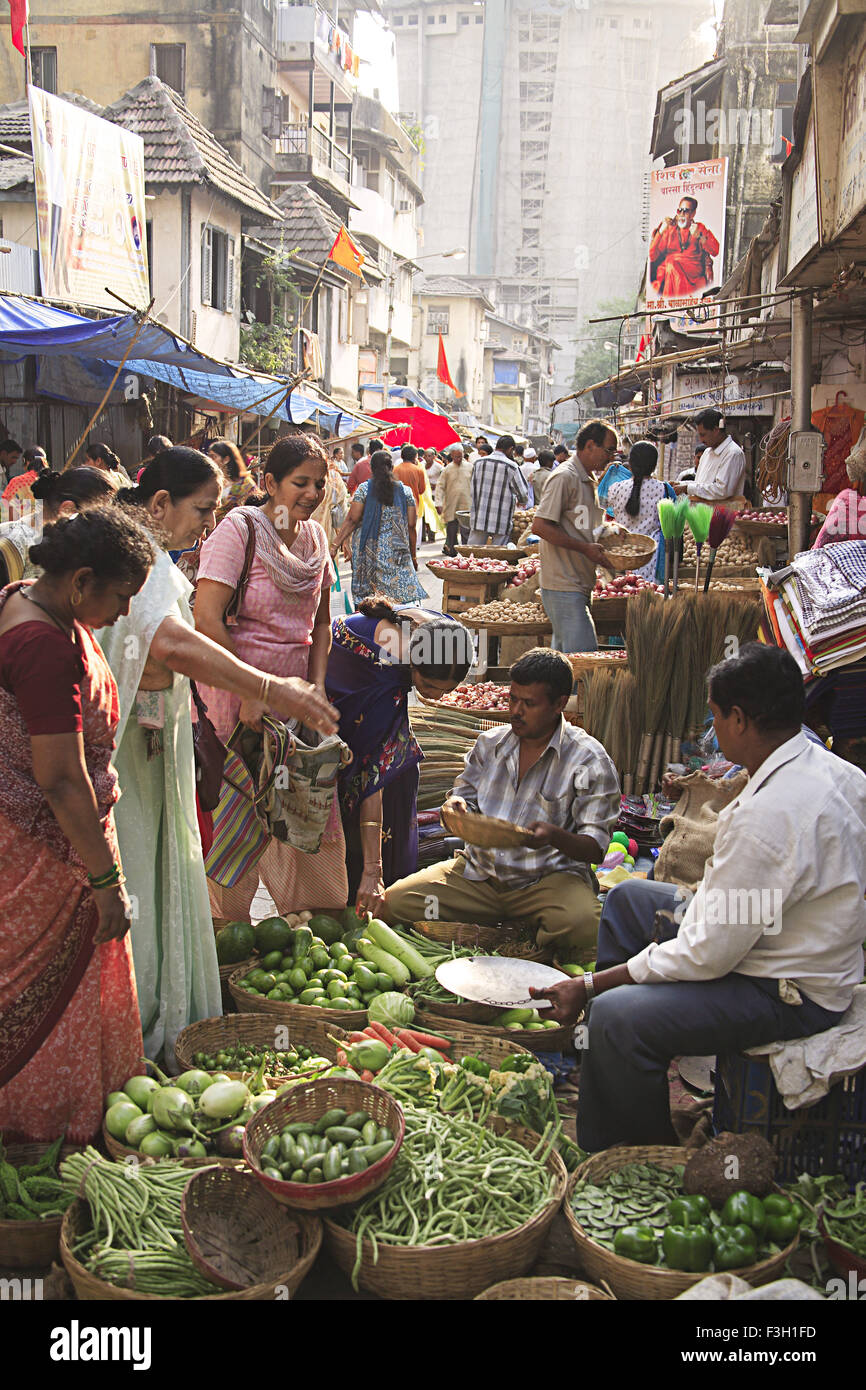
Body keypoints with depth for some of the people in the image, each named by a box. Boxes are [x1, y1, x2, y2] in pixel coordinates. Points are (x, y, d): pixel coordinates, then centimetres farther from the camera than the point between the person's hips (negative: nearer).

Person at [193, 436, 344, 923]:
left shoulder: (315, 536, 8)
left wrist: (316, 684, 2)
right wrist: (250, 693, -18)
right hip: (234, 689, -6)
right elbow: (207, 619, -19)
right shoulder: (240, 528, -12)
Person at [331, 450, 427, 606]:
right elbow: (411, 526, 4)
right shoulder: (405, 491, 4)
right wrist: (413, 555, 13)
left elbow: (352, 520, -7)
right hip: (398, 555, 1)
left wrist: (335, 545, -4)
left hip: (368, 552, -1)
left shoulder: (364, 489, -1)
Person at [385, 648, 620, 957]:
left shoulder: (589, 761, -6)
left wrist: (554, 836, -29)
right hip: (478, 871, 5)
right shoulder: (489, 743, 10)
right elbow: (466, 793, 19)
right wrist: (457, 806, -7)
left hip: (550, 877, -4)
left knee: (582, 925, -38)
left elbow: (595, 849, -7)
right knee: (394, 902, -15)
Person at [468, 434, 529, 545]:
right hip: (501, 522, -3)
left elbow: (473, 490, 10)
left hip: (478, 519, 3)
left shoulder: (478, 462, 4)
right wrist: (521, 502, 19)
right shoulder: (511, 466, -8)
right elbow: (523, 493, -4)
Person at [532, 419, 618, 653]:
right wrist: (585, 548, -20)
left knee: (564, 653, 12)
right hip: (563, 586, -10)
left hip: (578, 585, 10)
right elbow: (540, 526, -19)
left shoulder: (587, 481, 19)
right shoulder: (565, 478, -11)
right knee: (585, 657, -13)